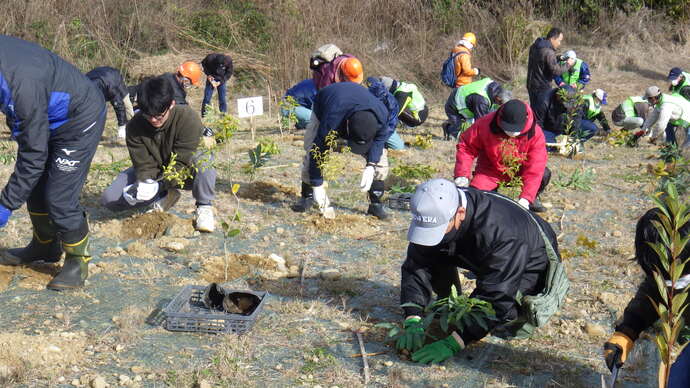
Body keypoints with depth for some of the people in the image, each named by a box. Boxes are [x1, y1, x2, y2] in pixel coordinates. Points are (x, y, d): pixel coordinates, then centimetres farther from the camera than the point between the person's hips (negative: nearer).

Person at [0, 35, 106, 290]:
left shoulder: (22, 84, -39)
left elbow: (34, 153, -32)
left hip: (79, 121, -9)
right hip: (49, 118, 9)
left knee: (59, 198, -10)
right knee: (35, 188, 15)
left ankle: (77, 262, 9)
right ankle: (44, 247, 35)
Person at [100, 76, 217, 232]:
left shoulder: (188, 118, -29)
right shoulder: (135, 126, -19)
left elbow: (180, 162, -29)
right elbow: (144, 165, -17)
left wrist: (158, 185, -41)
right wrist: (143, 183, -40)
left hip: (182, 172, -3)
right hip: (152, 173, 4)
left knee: (202, 160, -40)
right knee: (108, 199, -16)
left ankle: (204, 206, -16)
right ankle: (165, 196, -6)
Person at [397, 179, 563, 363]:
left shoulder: (501, 232, -44)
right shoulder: (437, 215, -25)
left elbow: (497, 299, -44)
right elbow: (416, 267, -23)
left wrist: (454, 343, -48)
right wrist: (412, 321, -36)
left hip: (533, 264, -5)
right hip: (484, 262, 5)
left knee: (508, 328, -24)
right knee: (430, 255, -15)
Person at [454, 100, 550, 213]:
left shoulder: (535, 134, -23)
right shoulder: (485, 124, -24)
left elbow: (535, 169, -27)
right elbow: (466, 146, -15)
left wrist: (525, 198, -36)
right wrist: (462, 175, -28)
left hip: (518, 171, 1)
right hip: (490, 172, -1)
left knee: (544, 174, -24)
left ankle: (533, 199, 9)